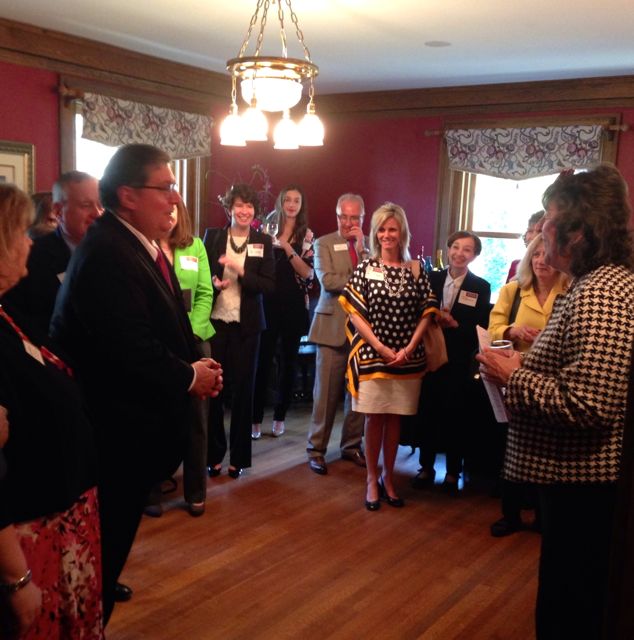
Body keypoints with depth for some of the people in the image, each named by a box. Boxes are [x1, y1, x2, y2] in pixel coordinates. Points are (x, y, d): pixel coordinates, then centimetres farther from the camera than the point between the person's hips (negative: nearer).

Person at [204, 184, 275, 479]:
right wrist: (214, 281, -15)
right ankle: (213, 454, 16)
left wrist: (240, 270, -16)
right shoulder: (212, 236, 5)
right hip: (215, 321, 0)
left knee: (243, 389, 5)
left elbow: (269, 285, -3)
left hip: (246, 324, 0)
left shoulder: (263, 242, 4)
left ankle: (239, 456, 17)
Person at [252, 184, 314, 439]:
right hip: (268, 303, -1)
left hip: (294, 305, 1)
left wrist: (287, 248, -15)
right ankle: (255, 419, 6)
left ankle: (279, 417, 20)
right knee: (262, 359, -4)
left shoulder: (307, 235, 4)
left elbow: (308, 273, -6)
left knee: (288, 360, 8)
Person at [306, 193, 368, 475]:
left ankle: (352, 445, 22)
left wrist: (361, 248, -8)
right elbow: (327, 281, -12)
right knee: (326, 392, 1)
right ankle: (316, 449, 11)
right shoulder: (324, 244, 2)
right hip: (333, 326, -3)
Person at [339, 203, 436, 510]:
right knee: (374, 417, 4)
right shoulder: (365, 268, -1)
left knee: (395, 417, 10)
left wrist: (409, 348, -10)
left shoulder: (416, 271, 3)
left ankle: (388, 477, 24)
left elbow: (425, 313, 3)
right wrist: (380, 348, -13)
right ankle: (372, 480, 17)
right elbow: (355, 313, -5)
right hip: (372, 355, -2)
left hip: (408, 357, 2)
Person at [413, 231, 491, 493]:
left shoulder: (481, 287, -2)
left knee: (455, 418, 8)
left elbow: (480, 328, -7)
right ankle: (426, 467, 25)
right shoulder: (432, 279, 5)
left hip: (459, 362, -2)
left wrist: (455, 324, -21)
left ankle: (453, 472, 23)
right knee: (428, 414, 10)